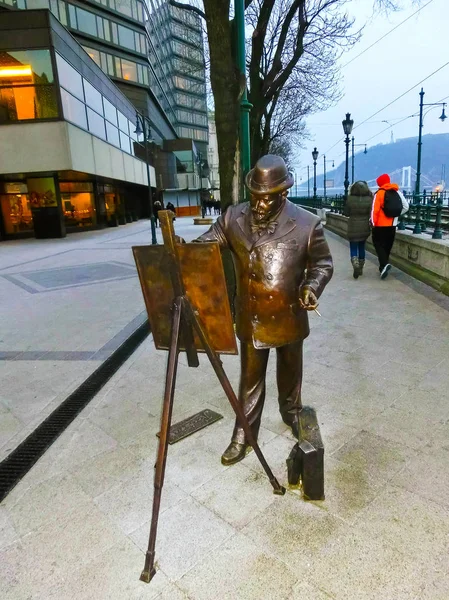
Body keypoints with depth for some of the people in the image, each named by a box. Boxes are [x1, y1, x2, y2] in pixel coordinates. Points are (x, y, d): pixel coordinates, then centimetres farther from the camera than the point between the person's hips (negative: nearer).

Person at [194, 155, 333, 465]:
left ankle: (292, 413, 50)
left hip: (289, 317, 0)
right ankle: (244, 434, 29)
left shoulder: (308, 223, -11)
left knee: (290, 371, 22)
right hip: (251, 318, 1)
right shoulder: (233, 218, -7)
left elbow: (323, 263, -2)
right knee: (250, 378, 13)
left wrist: (312, 287, -21)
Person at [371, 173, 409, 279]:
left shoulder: (379, 193, -12)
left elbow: (375, 209, -17)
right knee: (387, 246, 15)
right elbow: (406, 207, 8)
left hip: (380, 225, -6)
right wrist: (395, 214, 16)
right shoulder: (397, 192, 7)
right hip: (392, 225, 6)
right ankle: (383, 267, 21)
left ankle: (384, 264, -19)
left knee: (378, 244, 1)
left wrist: (373, 223, -8)